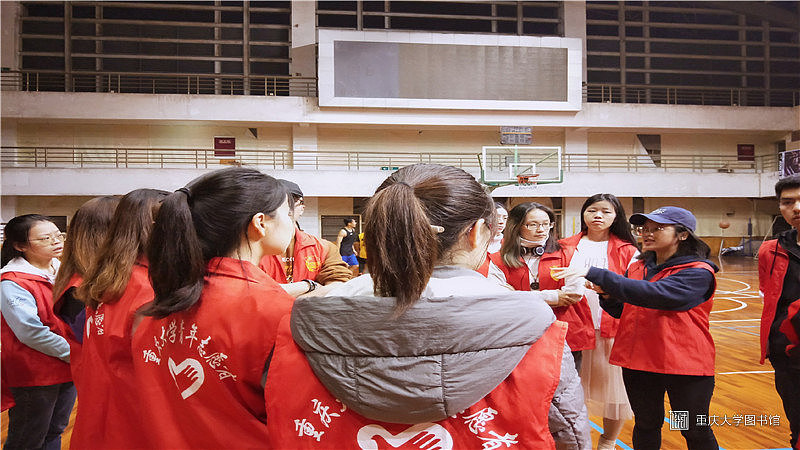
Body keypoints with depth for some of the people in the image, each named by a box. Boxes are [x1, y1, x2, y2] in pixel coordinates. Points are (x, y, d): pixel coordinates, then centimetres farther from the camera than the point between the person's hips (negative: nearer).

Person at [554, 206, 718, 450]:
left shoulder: (698, 272, -14)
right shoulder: (637, 268, 8)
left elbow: (655, 294, -31)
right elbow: (623, 311, 14)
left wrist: (596, 274, -33)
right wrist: (608, 295, -10)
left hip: (685, 364, -5)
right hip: (638, 359, 5)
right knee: (646, 427, 17)